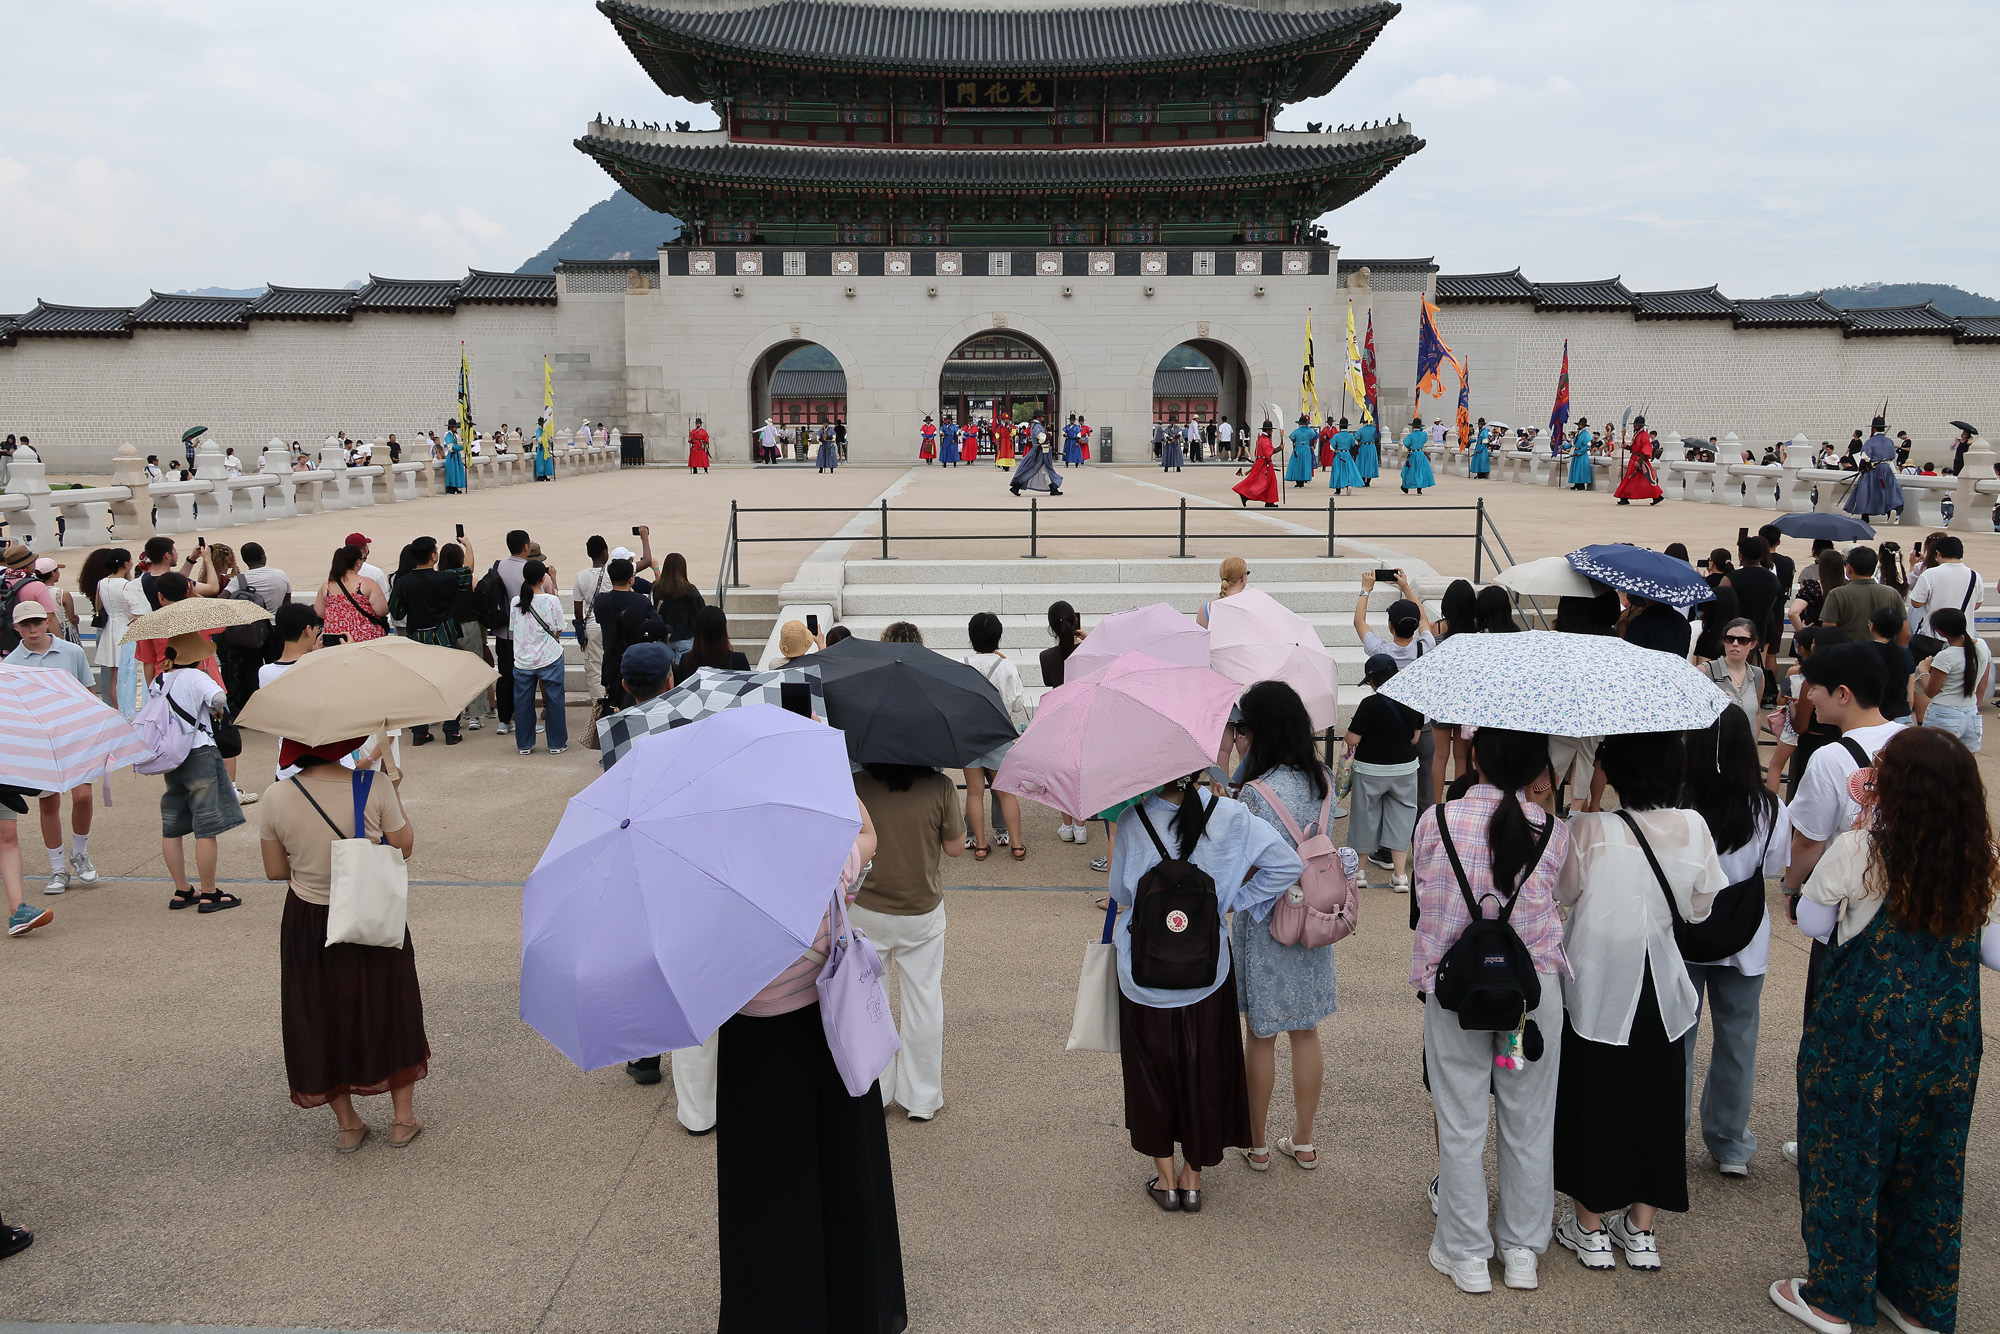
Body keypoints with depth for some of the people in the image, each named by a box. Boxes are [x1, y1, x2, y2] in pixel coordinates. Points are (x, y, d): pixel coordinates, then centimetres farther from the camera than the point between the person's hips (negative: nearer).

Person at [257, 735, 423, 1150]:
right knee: (388, 1008, 17)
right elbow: (404, 846, -7)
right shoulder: (375, 786, -19)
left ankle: (347, 1124, 28)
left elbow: (275, 870, -4)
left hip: (308, 922, 1)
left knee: (321, 1015, 17)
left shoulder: (276, 798, -14)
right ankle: (403, 1118, 26)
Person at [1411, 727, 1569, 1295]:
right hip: (1535, 987, 1)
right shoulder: (1553, 831, -8)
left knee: (1460, 1124, 10)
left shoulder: (1436, 821, -10)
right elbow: (1553, 895, 8)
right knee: (1529, 1123, 15)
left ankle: (1465, 1253, 20)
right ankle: (1523, 1250, 27)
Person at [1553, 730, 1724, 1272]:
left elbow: (1564, 893, -5)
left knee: (1591, 1098, 11)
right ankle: (1642, 1229, 26)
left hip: (1595, 984, -3)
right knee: (1654, 1099, 17)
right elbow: (1699, 907, 1)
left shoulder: (1590, 830, -22)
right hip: (1659, 988, 3)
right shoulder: (1694, 828, -10)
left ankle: (1591, 1228, 22)